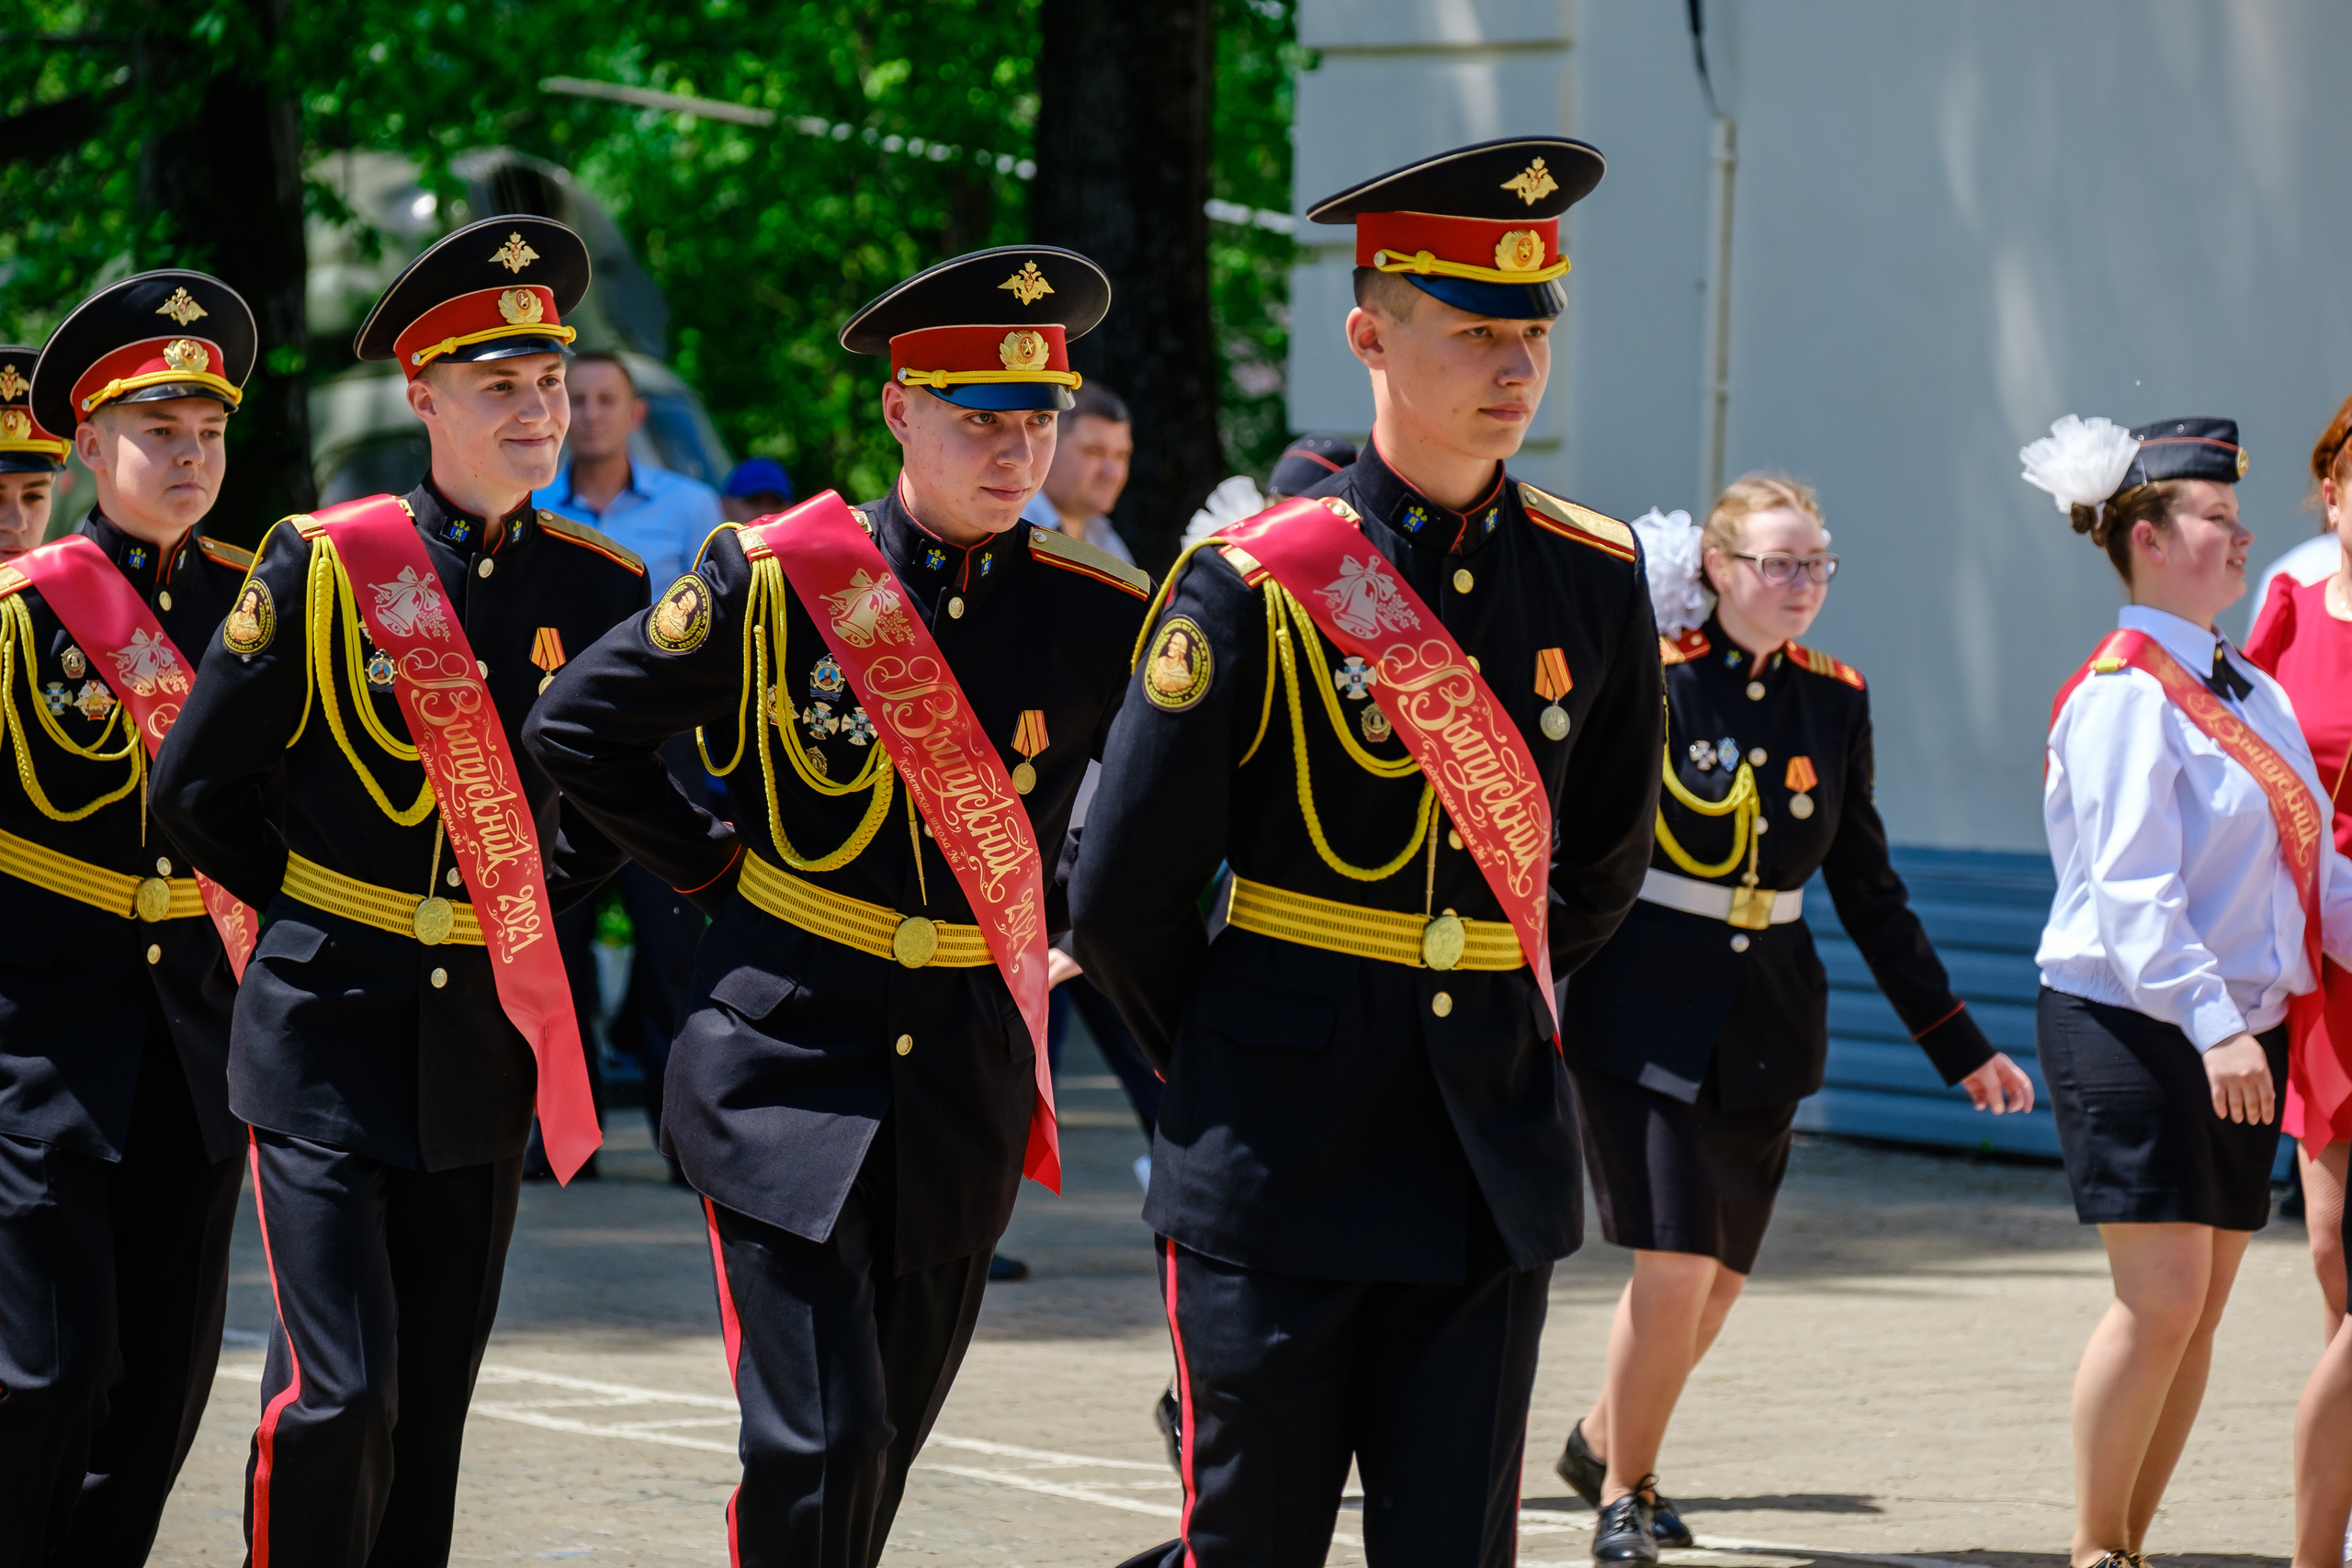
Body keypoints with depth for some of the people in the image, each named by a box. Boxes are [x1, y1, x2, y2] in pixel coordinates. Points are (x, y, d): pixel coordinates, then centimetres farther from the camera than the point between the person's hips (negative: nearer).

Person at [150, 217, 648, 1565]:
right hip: (330, 1033, -4)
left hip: (488, 1041, 4)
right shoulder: (326, 566, -8)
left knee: (434, 1400, 9)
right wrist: (311, 903, 5)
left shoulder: (602, 589, 2)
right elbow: (195, 786, 0)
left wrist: (538, 906, 9)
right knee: (338, 1397, -12)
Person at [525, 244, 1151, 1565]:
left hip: (971, 1095, 3)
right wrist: (715, 865, 1)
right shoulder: (774, 580, -9)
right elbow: (581, 727, 1)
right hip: (790, 1068, -3)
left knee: (883, 1448, 13)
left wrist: (1057, 915, 8)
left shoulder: (1098, 619, -3)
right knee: (818, 1449, -11)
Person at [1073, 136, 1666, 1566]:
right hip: (1283, 1177, -4)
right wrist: (1229, 1077, 7)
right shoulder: (1256, 585, -9)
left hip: (1495, 1164, 4)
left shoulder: (1592, 579, 5)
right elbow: (1127, 897, -4)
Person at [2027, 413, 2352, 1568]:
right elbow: (2131, 886, -20)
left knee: (2200, 1310, 7)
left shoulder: (2254, 694, 14)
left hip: (2240, 1038, 8)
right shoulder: (2123, 693, -12)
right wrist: (2210, 1020, -29)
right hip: (2130, 1028, -8)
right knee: (2162, 1296, -11)